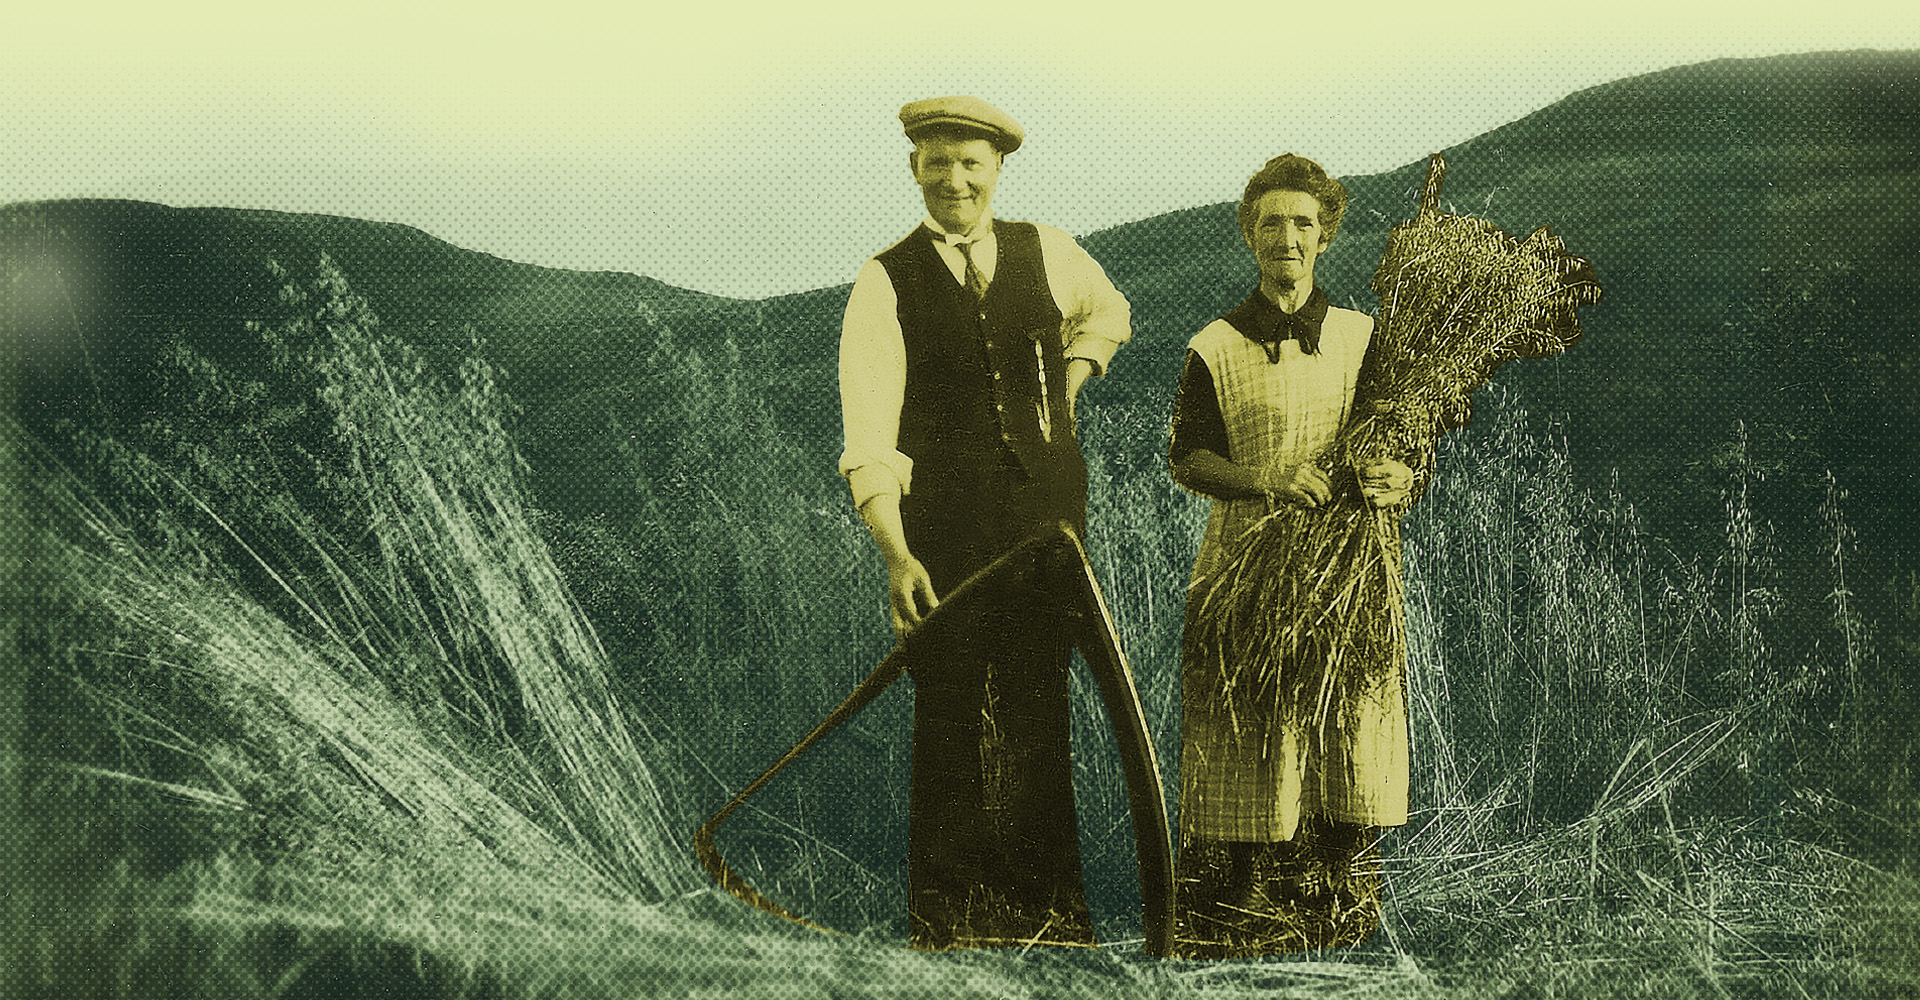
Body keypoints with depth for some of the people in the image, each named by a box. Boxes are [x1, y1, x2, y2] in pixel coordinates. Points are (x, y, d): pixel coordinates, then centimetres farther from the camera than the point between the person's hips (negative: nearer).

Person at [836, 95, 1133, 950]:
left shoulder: (1046, 253, 7)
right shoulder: (886, 284, -4)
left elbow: (1107, 310, 31)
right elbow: (869, 432, -12)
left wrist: (1072, 376, 12)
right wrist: (894, 553, -23)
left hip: (1047, 510, 3)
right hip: (942, 520, -3)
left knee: (1039, 704, 7)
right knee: (948, 712, 0)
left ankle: (1046, 897, 19)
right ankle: (943, 906, 12)